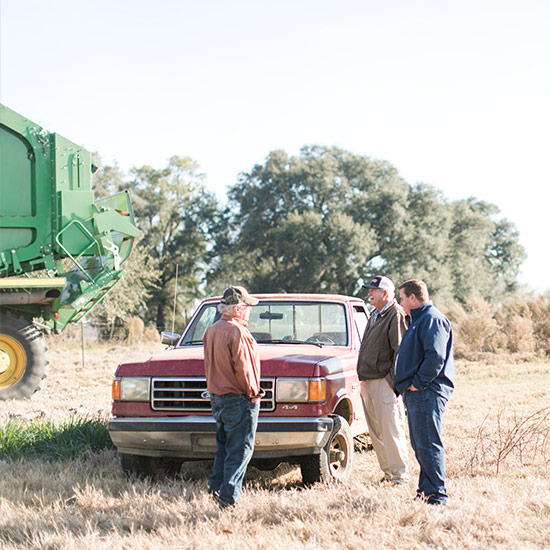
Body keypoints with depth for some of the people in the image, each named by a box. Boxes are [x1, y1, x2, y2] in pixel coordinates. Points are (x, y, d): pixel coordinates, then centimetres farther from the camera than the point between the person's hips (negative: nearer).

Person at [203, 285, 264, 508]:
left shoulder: (211, 331, 10)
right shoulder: (237, 333, -19)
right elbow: (243, 368, -21)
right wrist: (253, 393, -9)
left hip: (217, 397, 9)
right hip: (238, 399, -9)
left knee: (224, 446, 21)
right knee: (239, 450, -4)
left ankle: (216, 487, 24)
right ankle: (229, 496, -6)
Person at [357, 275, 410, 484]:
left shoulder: (396, 315, -9)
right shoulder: (375, 315, 20)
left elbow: (400, 351, -14)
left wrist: (395, 381, -17)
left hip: (384, 381, -9)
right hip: (367, 381, 9)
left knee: (391, 430, -8)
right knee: (376, 432, 11)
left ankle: (400, 475, -3)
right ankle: (388, 473, 18)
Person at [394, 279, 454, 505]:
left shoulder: (433, 319, -11)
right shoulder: (419, 320, 22)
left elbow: (436, 356, -23)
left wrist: (417, 383, -19)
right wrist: (403, 387, 18)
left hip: (427, 393, -11)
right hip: (416, 394, 11)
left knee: (428, 444, -11)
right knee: (420, 444, 13)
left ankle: (437, 495, -10)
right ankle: (425, 489, 18)